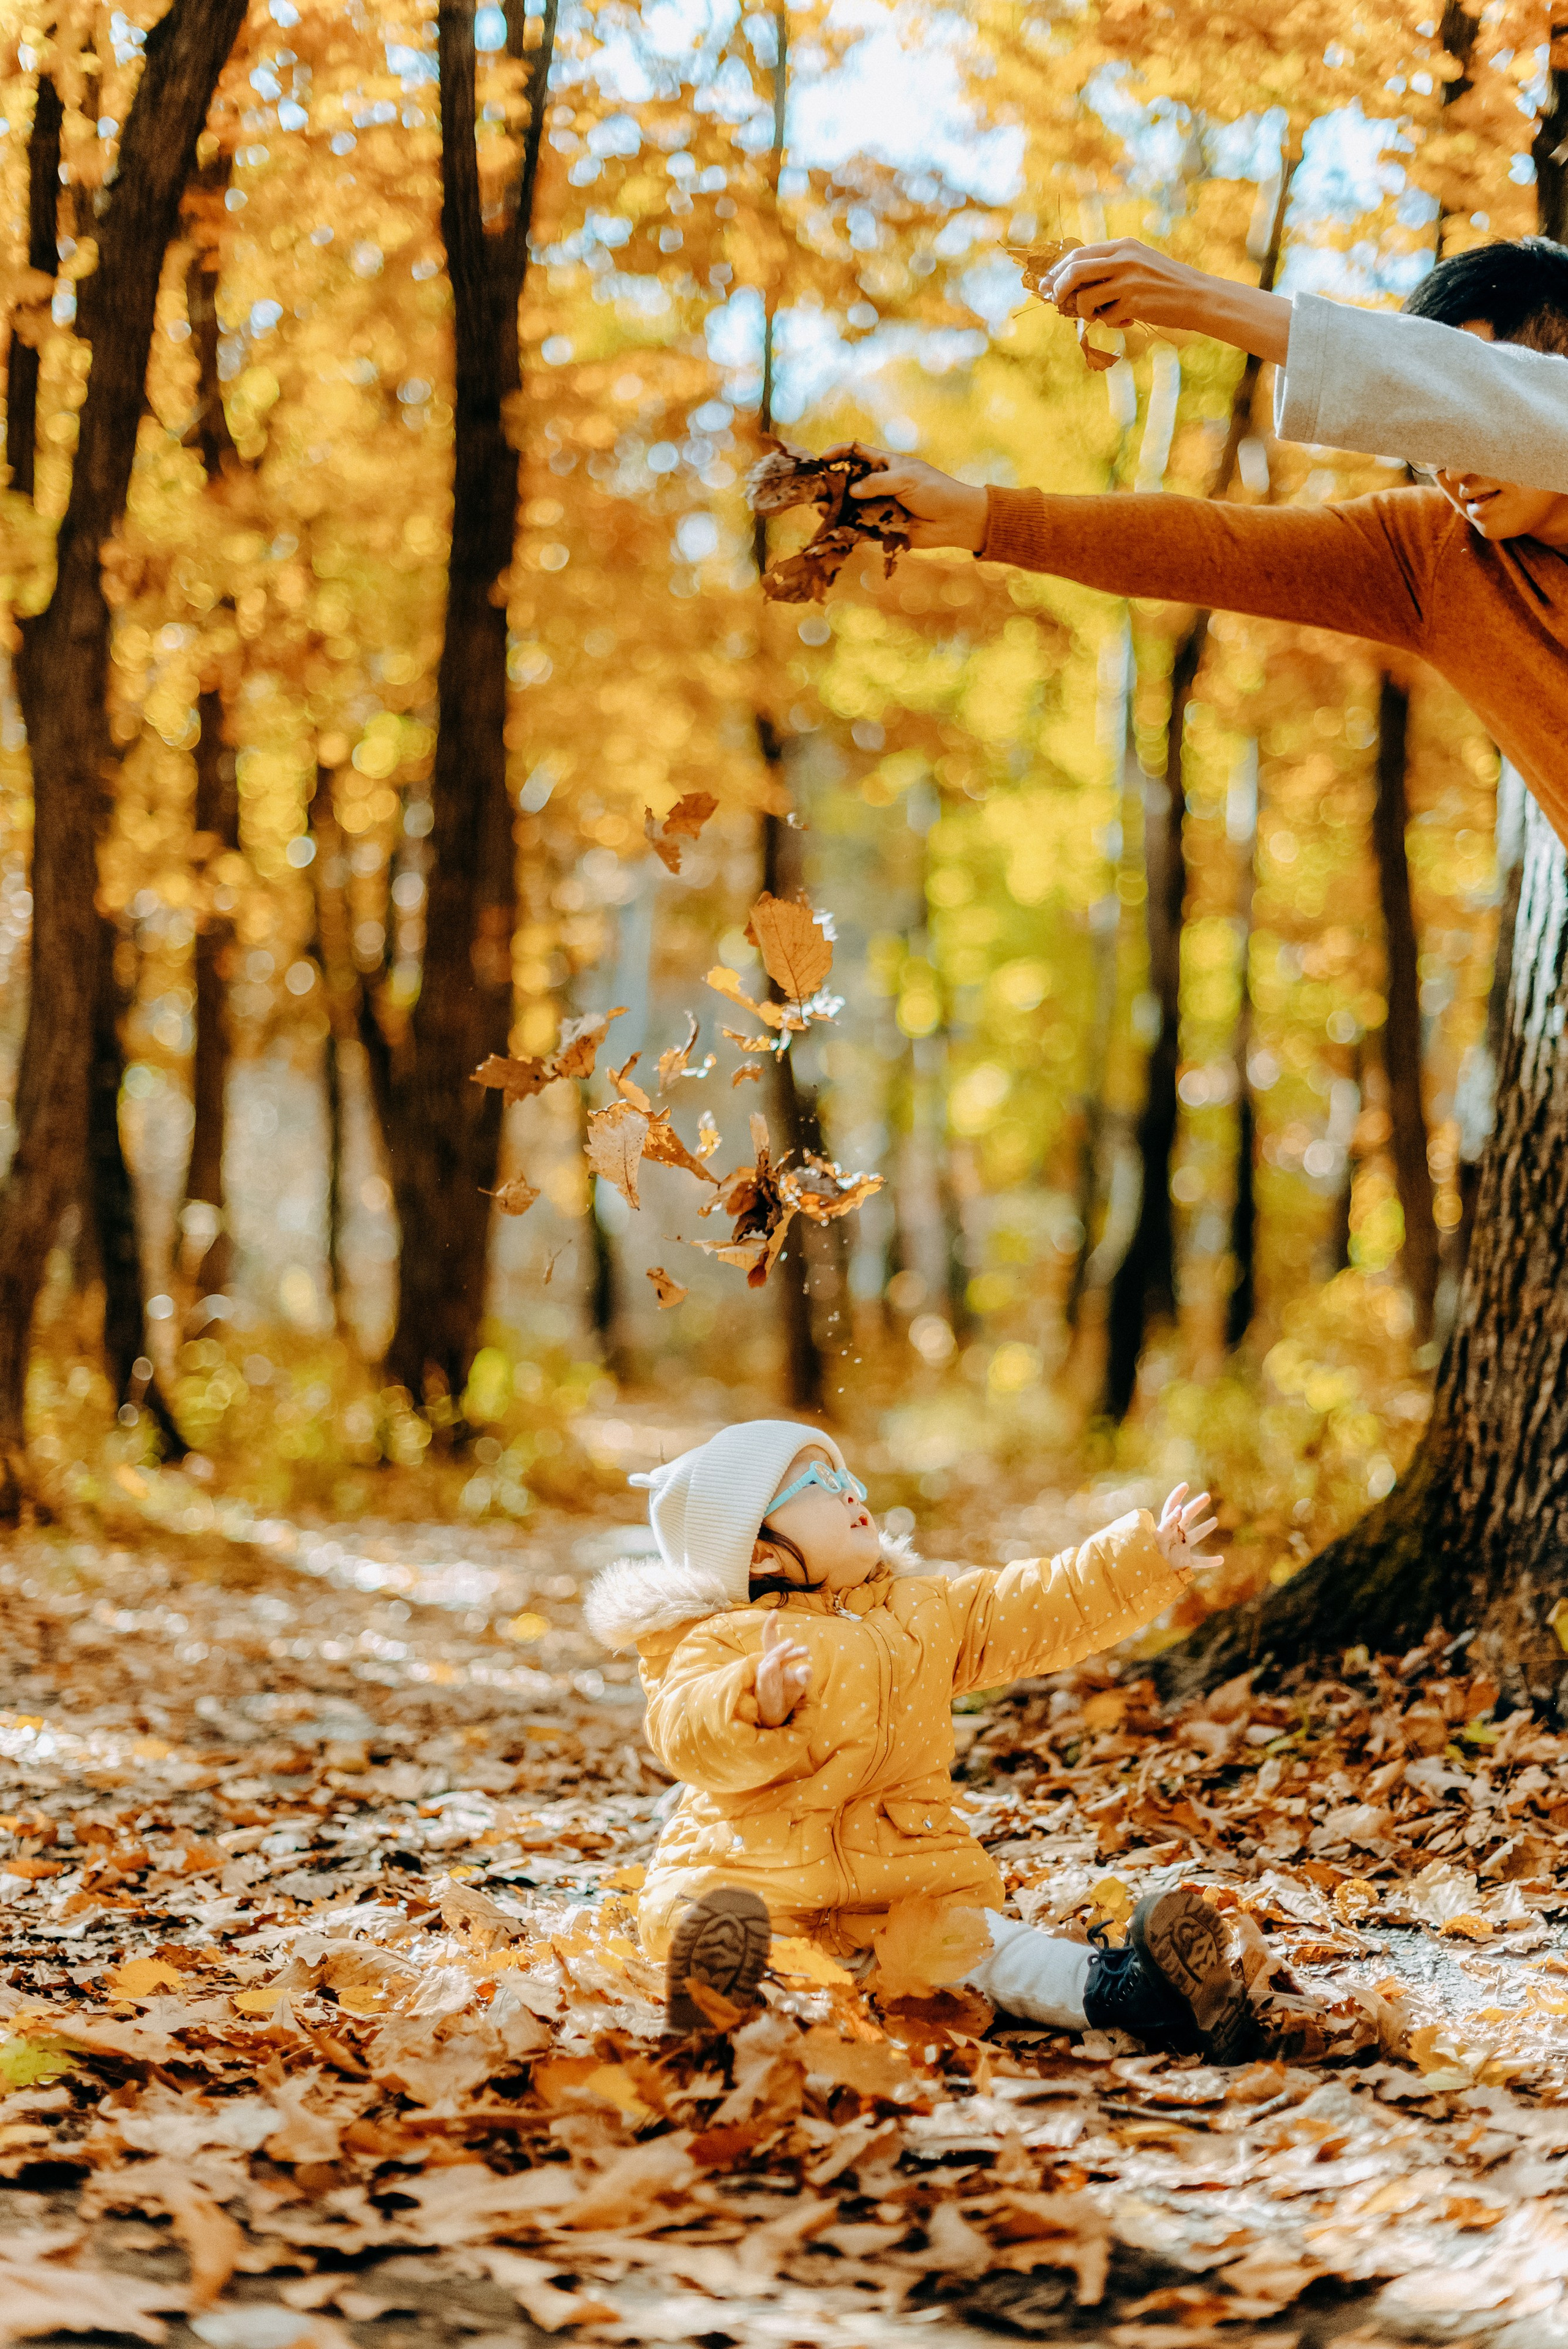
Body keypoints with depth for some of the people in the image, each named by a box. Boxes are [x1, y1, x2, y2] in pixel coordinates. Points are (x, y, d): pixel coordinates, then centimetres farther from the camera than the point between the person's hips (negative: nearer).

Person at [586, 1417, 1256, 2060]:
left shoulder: (925, 1613, 18)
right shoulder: (722, 1641, -1)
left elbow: (1036, 1611, 20)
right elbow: (688, 1738, -18)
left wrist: (1147, 1558, 15)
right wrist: (757, 1705, -38)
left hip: (905, 1878, 4)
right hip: (756, 1872, -3)